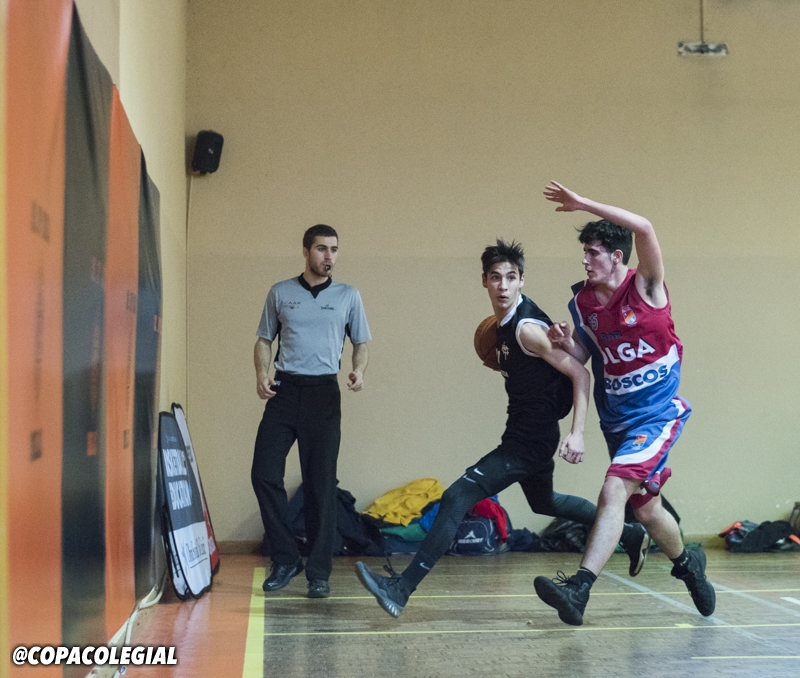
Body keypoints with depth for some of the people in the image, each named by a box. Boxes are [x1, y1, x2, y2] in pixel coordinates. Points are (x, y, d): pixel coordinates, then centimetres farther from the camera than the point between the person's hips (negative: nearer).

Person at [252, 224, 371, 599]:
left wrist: (359, 370, -8)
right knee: (264, 473, -8)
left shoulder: (348, 296, 9)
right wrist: (262, 373, -5)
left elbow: (361, 343, 13)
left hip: (323, 392, -1)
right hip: (284, 389, 1)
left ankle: (318, 572, 8)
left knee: (320, 483, -1)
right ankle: (285, 558, 8)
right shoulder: (280, 293, 10)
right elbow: (264, 339, 13)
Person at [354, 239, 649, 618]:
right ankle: (631, 536, 45)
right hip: (523, 433, 11)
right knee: (544, 502, 30)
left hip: (529, 440, -11)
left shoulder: (528, 328, -21)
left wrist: (577, 433, -28)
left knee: (457, 497, -15)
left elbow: (579, 373, -21)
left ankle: (401, 589, -14)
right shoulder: (504, 323, 6)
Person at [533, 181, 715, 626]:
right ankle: (687, 563, 45)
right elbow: (584, 356, 12)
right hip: (616, 418, 6)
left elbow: (645, 229, -31)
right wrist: (565, 343, -11)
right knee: (645, 509, 17)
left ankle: (579, 588, -26)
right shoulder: (581, 301, 1)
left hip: (658, 413, -6)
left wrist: (584, 204, -32)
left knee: (614, 490, -23)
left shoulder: (645, 288, -14)